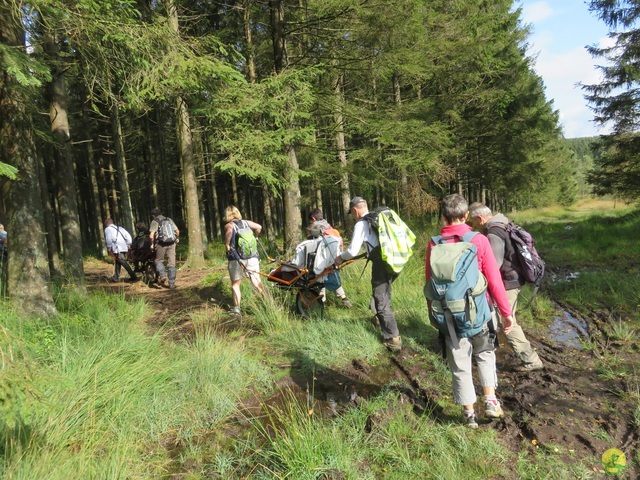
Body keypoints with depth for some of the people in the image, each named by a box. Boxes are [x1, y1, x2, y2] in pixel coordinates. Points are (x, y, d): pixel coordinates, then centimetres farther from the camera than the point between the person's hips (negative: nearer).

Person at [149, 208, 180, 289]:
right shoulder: (169, 220, 15)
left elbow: (151, 235, -10)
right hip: (171, 243, 3)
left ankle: (162, 275, -6)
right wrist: (176, 238, 30)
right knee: (171, 263, 5)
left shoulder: (154, 222, 2)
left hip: (161, 243, -3)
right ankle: (172, 283, 7)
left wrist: (152, 244, 4)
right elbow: (177, 231, 13)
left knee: (158, 260, 15)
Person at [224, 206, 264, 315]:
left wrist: (227, 245, -14)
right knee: (257, 283, 4)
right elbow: (259, 227, -2)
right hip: (252, 257, 3)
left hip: (236, 259, -3)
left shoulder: (228, 225, -2)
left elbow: (229, 232, -25)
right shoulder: (246, 222, 10)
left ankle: (237, 308, 11)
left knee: (235, 284, 12)